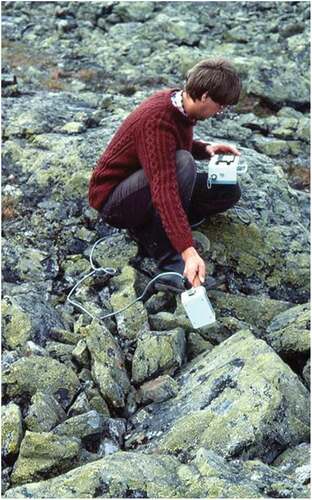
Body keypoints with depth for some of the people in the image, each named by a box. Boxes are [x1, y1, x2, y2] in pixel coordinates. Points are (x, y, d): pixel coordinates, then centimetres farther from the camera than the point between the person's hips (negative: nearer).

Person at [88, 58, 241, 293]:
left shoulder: (179, 100, -2)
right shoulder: (157, 120, -30)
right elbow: (164, 190, -40)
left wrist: (206, 148, 0)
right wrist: (188, 251, -47)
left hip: (144, 187, 9)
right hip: (113, 199, -9)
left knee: (229, 191, -2)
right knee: (182, 162, -35)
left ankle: (146, 229, -2)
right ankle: (167, 254, -25)